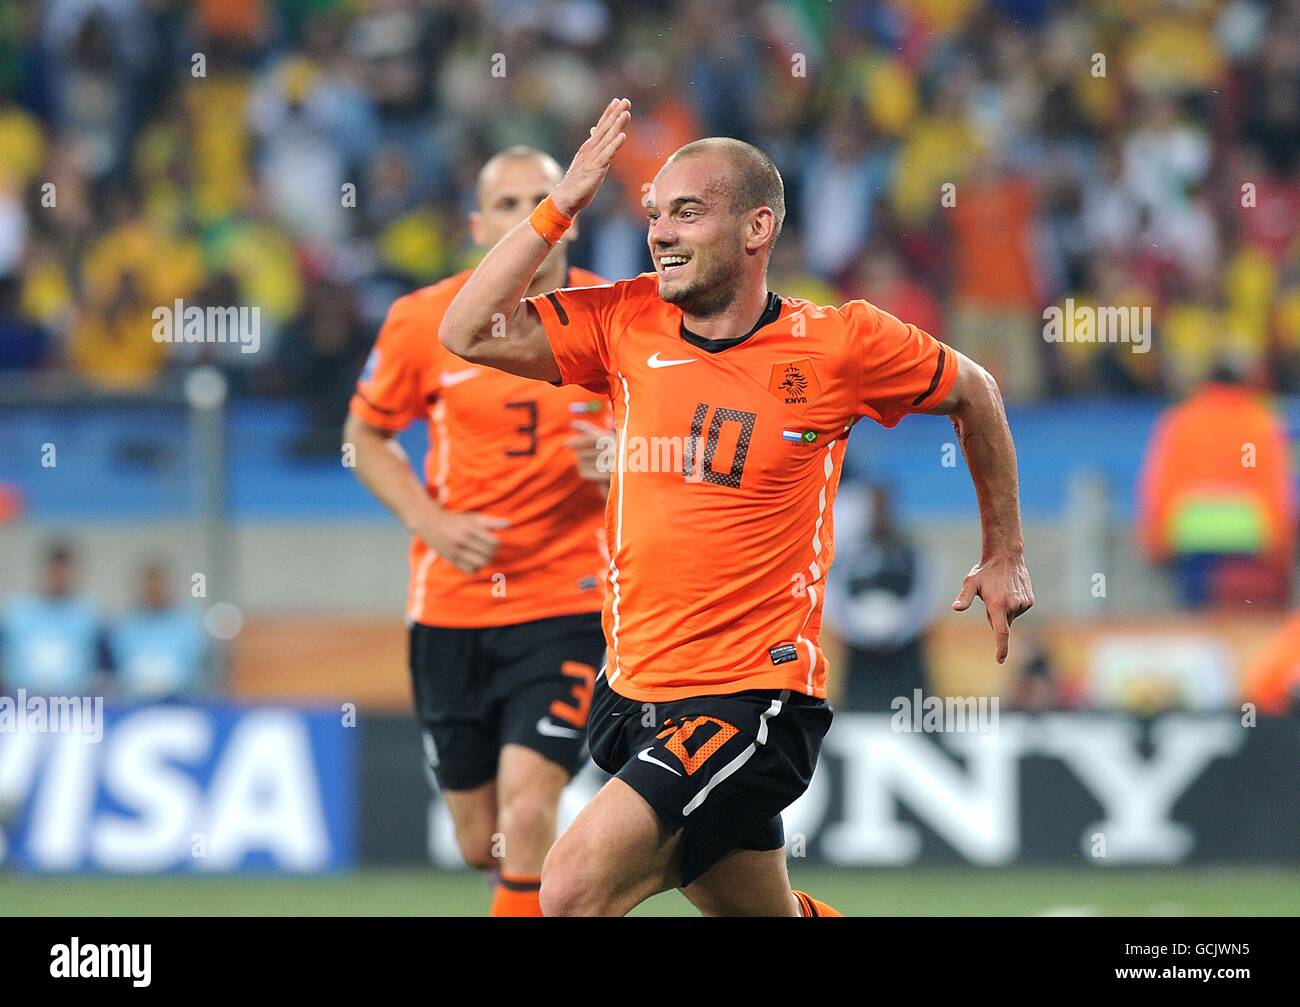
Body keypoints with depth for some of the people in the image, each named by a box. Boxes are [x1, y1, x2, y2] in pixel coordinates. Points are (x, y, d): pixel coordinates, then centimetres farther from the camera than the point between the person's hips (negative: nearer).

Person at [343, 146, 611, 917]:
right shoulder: (424, 321, -3)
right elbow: (366, 434, 11)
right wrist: (430, 521, -6)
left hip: (568, 600, -2)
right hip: (452, 606, 2)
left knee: (526, 810, -20)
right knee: (481, 844, 9)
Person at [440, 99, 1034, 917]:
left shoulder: (840, 343, -6)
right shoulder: (627, 323, 2)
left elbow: (973, 393, 10)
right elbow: (470, 334, -5)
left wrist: (1005, 555, 17)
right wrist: (562, 206, -8)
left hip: (752, 694, -6)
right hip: (634, 690, 6)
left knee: (574, 888, -22)